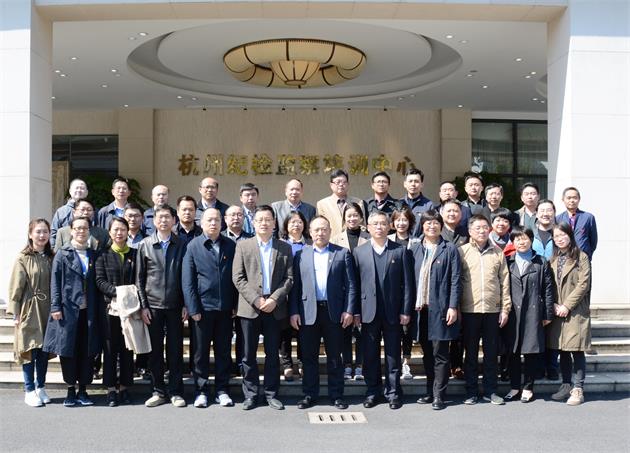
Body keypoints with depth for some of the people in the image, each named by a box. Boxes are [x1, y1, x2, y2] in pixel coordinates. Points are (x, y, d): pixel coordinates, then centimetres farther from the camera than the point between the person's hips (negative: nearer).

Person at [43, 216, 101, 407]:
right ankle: (71, 389, 14)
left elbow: (98, 283, 9)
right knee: (68, 350, 2)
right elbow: (55, 282, -1)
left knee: (87, 351, 5)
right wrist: (55, 306, -8)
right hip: (68, 309, -2)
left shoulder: (94, 255, 11)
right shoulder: (62, 254, 4)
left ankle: (83, 389, 15)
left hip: (89, 310, 2)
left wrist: (98, 308, 2)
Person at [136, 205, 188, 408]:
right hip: (153, 306, 0)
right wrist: (143, 306, -2)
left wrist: (186, 305, -2)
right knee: (155, 350, 6)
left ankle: (176, 392, 12)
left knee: (175, 350, 4)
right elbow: (139, 278, 4)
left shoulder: (182, 245, 4)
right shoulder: (145, 245, 4)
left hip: (175, 306, 0)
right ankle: (158, 391, 16)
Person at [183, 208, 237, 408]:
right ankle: (201, 390, 17)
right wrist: (192, 309, -9)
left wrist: (235, 304, 1)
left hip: (225, 308, 2)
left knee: (223, 351, 9)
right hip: (202, 307, -2)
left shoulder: (231, 246, 6)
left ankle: (222, 390, 18)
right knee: (201, 351, 7)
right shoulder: (193, 246, -1)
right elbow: (187, 281, -4)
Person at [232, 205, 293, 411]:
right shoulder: (243, 246, 4)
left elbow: (289, 278, 2)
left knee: (273, 354, 7)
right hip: (250, 308, -1)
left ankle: (271, 394, 16)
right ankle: (250, 394, 14)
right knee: (249, 354, 4)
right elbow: (238, 278, -2)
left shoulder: (285, 248, 8)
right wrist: (256, 300, -11)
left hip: (275, 308, 1)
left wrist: (274, 299, -11)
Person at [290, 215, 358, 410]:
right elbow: (295, 286, 5)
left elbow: (350, 284, 1)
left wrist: (349, 310, -6)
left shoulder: (343, 253, 5)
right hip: (308, 312, 1)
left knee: (334, 356, 6)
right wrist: (294, 312, -2)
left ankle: (336, 395, 16)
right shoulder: (301, 255, 8)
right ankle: (310, 394, 18)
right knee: (309, 356, 7)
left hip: (334, 312, -1)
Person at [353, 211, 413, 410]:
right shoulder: (359, 252, 6)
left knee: (393, 354, 6)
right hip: (368, 311, 1)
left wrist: (406, 311, -5)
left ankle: (393, 392, 17)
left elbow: (407, 283, 0)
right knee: (370, 355, 7)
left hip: (392, 312, -1)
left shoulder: (401, 251, 2)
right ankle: (373, 391, 19)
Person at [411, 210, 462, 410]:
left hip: (440, 309, -4)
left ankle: (439, 395, 6)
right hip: (420, 308, 4)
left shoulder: (450, 249, 1)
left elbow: (456, 280, -4)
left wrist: (453, 307, -11)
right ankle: (430, 392, 22)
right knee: (427, 354, 12)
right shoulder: (415, 249, 11)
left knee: (439, 354, -1)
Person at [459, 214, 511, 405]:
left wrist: (505, 308, 3)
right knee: (471, 352, 7)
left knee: (491, 352, 9)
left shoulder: (498, 253, 7)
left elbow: (504, 282, 7)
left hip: (493, 310, 2)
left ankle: (490, 391, 20)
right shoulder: (462, 252, 1)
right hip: (469, 310, -2)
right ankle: (471, 392, 16)